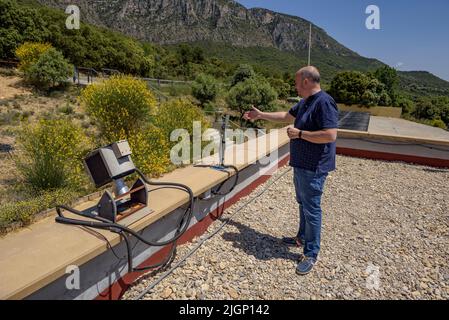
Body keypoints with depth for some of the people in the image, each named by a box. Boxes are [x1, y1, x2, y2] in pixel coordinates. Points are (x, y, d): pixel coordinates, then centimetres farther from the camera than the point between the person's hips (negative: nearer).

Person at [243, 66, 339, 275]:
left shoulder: (324, 102, -20)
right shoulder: (305, 102, 11)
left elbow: (330, 135, -28)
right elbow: (287, 116, 24)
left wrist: (300, 134, -21)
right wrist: (261, 115, 23)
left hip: (313, 168, -10)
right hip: (301, 164, 10)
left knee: (311, 209, -1)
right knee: (303, 204, 21)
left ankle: (311, 254, 13)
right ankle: (302, 238, 39)